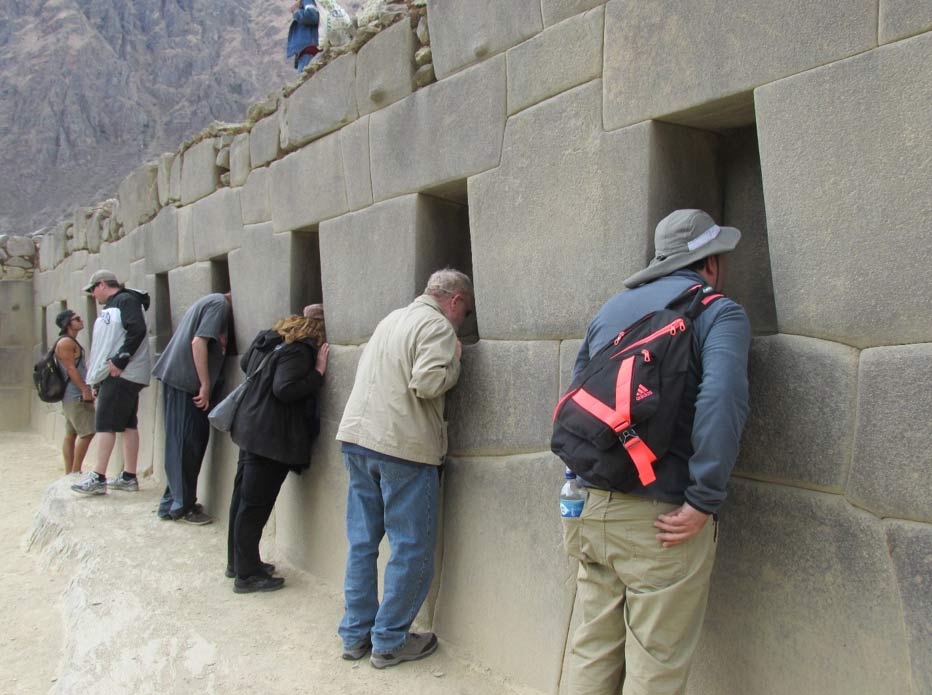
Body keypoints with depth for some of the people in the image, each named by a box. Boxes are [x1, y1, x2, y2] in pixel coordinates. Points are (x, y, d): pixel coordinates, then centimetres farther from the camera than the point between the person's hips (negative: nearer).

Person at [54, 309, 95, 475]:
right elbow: (70, 369, -17)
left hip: (73, 397, 10)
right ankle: (75, 471, -7)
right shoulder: (65, 342, -11)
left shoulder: (72, 342, 20)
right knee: (87, 432, -11)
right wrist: (85, 390, -20)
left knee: (71, 434, 9)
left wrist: (88, 389, 20)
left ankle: (69, 473, 12)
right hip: (75, 396, -10)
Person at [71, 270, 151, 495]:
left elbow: (137, 331, -21)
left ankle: (98, 478, -9)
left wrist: (119, 361, -22)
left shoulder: (126, 300, -9)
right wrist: (96, 363, 17)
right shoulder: (113, 305, 22)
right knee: (128, 424, 9)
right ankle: (129, 477, 12)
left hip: (121, 374, -10)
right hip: (116, 375, 10)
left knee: (105, 423, -10)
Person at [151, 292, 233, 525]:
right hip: (186, 381, -10)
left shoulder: (210, 301, 20)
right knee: (186, 444, -4)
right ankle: (181, 505, 2)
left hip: (177, 378, 10)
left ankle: (174, 502, 19)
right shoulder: (220, 305, -9)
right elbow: (198, 342, -18)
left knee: (187, 442, 13)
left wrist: (205, 384, 17)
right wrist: (205, 385, -16)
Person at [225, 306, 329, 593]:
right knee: (255, 505, -3)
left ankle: (237, 562, 29)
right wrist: (318, 372, -20)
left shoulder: (268, 339, 12)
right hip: (271, 437, -10)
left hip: (250, 429, 10)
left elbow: (245, 364, 26)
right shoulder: (299, 351, -17)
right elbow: (285, 390, -26)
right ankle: (247, 574, 5)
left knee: (243, 498, 16)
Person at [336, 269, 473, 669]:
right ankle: (389, 642, 10)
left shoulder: (391, 319, 19)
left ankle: (355, 635, 22)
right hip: (403, 447, -8)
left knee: (362, 542, 14)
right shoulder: (437, 326, -8)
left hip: (356, 438, 8)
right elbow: (427, 382, -22)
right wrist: (454, 362, -3)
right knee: (411, 550, 4)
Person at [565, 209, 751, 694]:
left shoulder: (611, 309, 15)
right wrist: (703, 503, -18)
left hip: (593, 507, 6)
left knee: (593, 651, 17)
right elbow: (722, 401, -23)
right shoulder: (720, 313, -4)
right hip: (659, 519, -6)